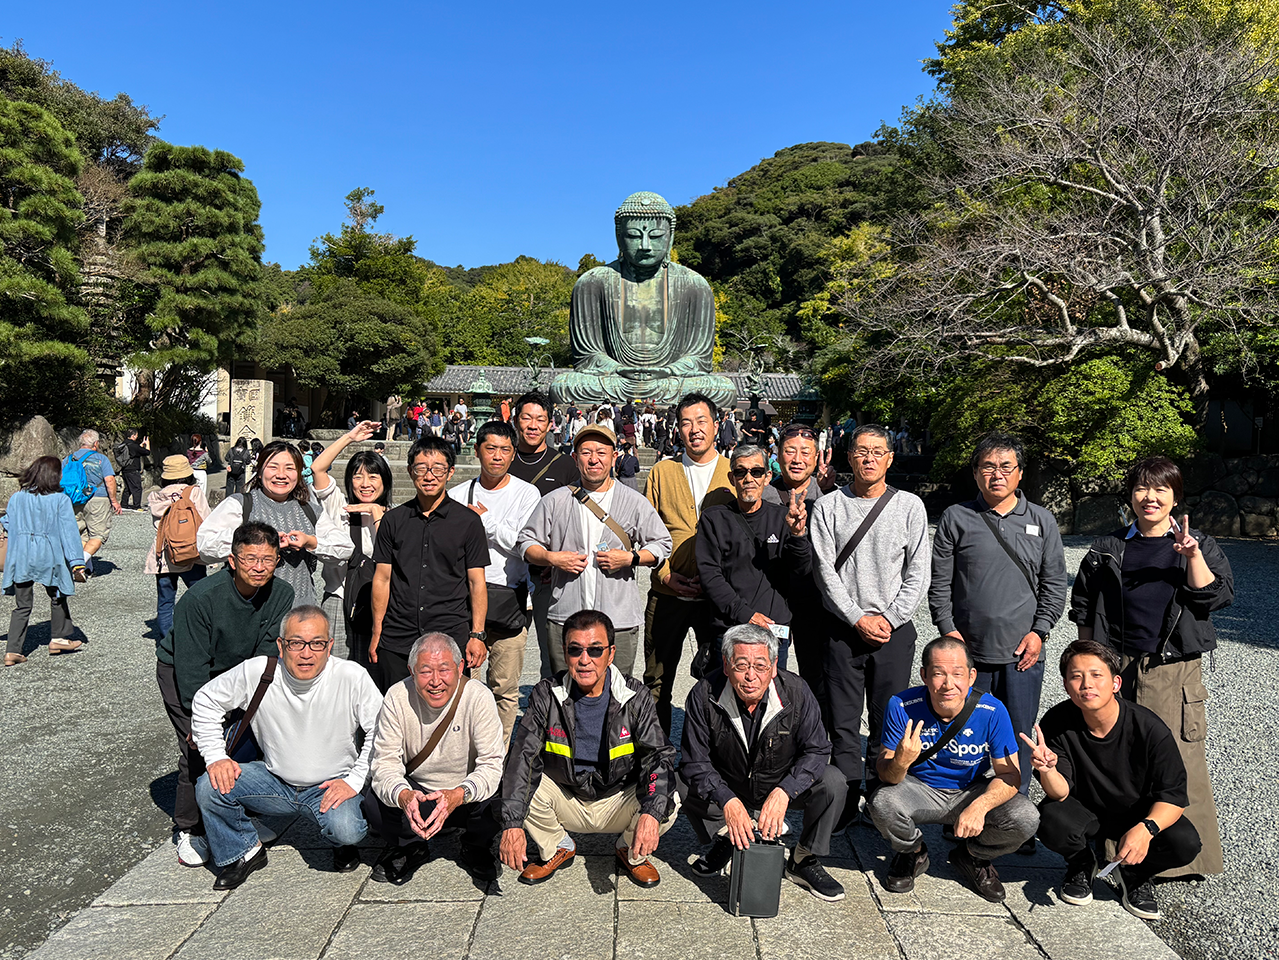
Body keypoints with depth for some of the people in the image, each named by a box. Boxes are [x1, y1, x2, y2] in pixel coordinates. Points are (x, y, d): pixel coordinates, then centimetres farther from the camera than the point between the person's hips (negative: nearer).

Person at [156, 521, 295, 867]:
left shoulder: (281, 595, -19)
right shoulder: (199, 598, -32)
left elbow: (267, 656, -12)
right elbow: (191, 668, -26)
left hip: (234, 672, 4)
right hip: (179, 671, -4)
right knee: (199, 750, -13)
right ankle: (189, 830, 9)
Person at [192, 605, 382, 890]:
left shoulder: (353, 677, -20)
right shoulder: (255, 672, -15)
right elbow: (205, 701, 1)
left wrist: (355, 781, -17)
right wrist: (216, 757, -7)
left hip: (332, 785, -3)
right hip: (274, 780, 3)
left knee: (346, 830, -31)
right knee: (209, 788, -17)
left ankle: (344, 843, 10)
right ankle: (244, 853, 10)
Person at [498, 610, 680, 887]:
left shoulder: (634, 697, -13)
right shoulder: (546, 695, -12)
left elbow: (659, 755, -19)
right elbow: (522, 757, -20)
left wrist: (652, 813, -37)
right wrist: (512, 823, -33)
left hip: (619, 801, -1)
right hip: (565, 802, 1)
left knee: (669, 802, -28)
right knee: (517, 786, -25)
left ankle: (632, 854, 7)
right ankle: (556, 850, 6)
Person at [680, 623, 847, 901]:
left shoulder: (796, 692, -21)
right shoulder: (705, 695, -23)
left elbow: (817, 750, -16)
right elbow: (695, 761, -20)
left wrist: (783, 792, -32)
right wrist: (728, 801, -37)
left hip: (783, 787, 1)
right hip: (728, 791, 0)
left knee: (833, 782, -25)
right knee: (682, 784, -27)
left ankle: (804, 861, 0)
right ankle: (724, 838, 5)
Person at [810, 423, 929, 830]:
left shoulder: (910, 506, 4)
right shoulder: (828, 507, 2)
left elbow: (917, 574, 2)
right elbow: (826, 572, -1)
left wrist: (888, 619, -7)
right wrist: (857, 619, -8)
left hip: (894, 628, 0)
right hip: (843, 628, 0)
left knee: (888, 724, 5)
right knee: (843, 723, 4)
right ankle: (845, 806, 15)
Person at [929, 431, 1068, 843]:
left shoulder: (1041, 521, 8)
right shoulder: (956, 519, 3)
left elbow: (1054, 584, 9)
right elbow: (939, 582, 3)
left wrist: (1039, 631, -1)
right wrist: (948, 629, -5)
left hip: (1022, 652, 1)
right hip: (969, 651, -1)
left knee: (1019, 738, 6)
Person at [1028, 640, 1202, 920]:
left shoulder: (1150, 728, -23)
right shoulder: (1056, 725, -21)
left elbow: (1174, 795, -19)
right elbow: (1060, 793, -21)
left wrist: (1145, 828, -39)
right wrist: (1047, 770, -45)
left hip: (1139, 815, 1)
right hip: (1084, 811, 0)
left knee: (1185, 842, -27)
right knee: (1052, 822, -32)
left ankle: (1135, 873, 8)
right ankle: (1080, 863, 6)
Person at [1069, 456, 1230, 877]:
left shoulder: (1198, 545, 8)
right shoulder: (1107, 549, 11)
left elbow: (1217, 596, -4)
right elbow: (1084, 607, 15)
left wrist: (1192, 555, -16)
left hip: (1175, 672, -2)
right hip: (1117, 669, 2)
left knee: (1179, 763, -4)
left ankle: (1187, 857, 8)